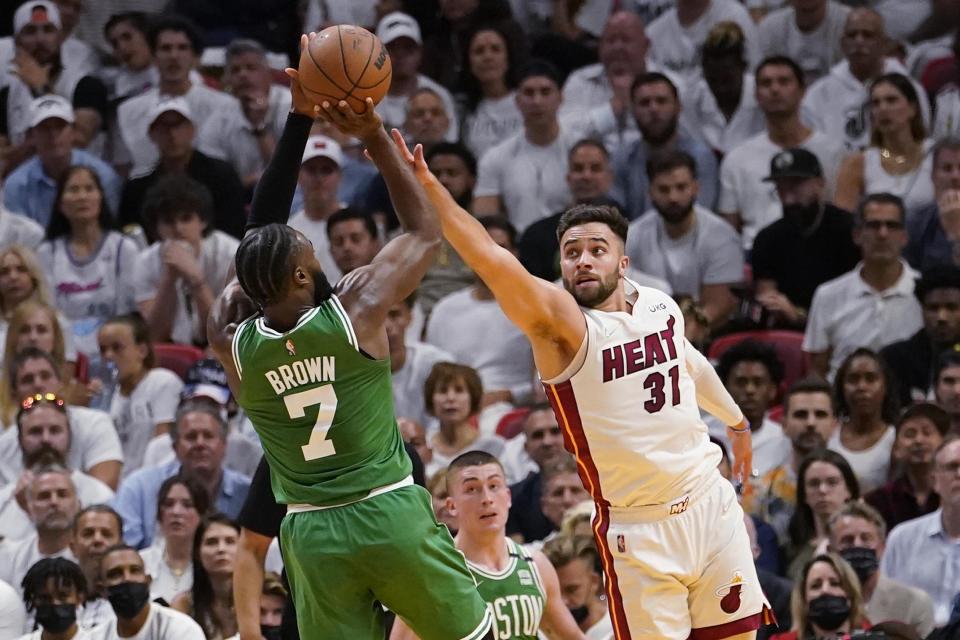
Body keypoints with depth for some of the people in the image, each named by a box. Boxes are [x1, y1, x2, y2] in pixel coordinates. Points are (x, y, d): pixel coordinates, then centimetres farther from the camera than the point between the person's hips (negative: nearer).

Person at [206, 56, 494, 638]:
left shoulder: (233, 344, -4)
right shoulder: (356, 312, -12)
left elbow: (260, 233, 7)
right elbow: (425, 230, 3)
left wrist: (301, 120, 8)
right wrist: (376, 138, 6)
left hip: (312, 534, 3)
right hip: (390, 514, -3)